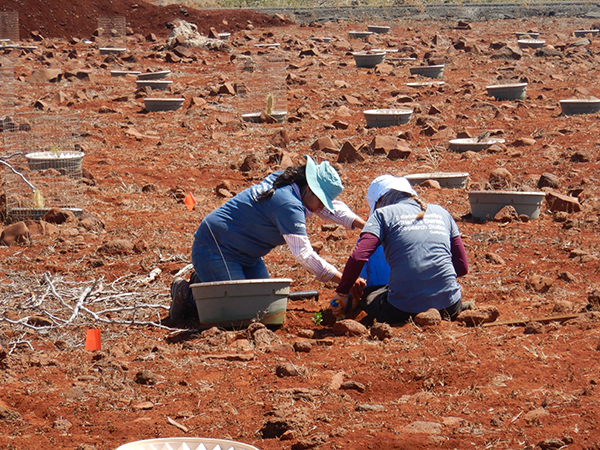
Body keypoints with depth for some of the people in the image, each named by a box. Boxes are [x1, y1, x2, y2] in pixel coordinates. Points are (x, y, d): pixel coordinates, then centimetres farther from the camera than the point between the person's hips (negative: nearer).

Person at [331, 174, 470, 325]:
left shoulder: (383, 214, 5)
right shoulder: (441, 212, 17)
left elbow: (358, 257, -9)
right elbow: (462, 266, 16)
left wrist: (342, 294, 4)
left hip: (404, 309, -1)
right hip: (448, 305, 1)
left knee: (368, 297, 32)